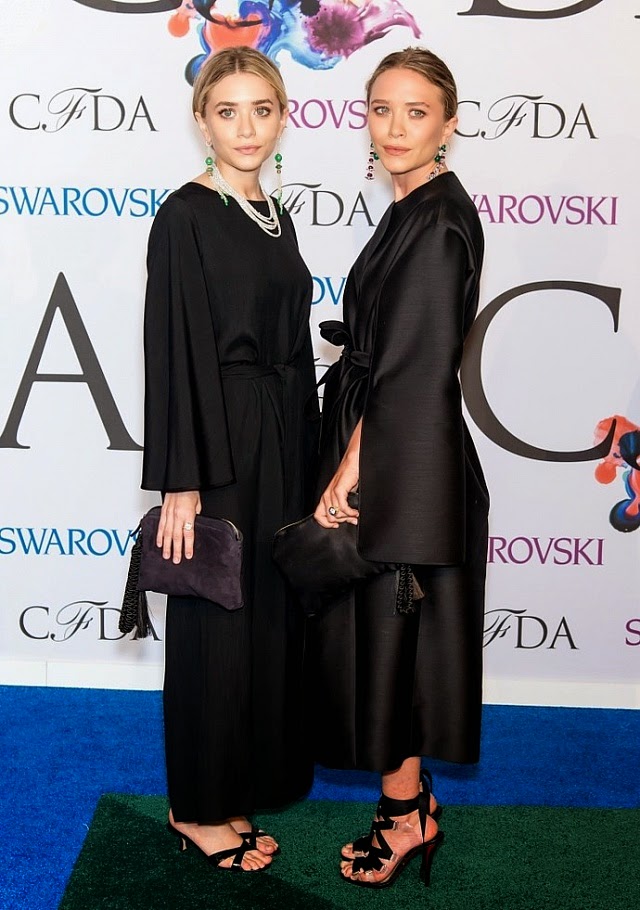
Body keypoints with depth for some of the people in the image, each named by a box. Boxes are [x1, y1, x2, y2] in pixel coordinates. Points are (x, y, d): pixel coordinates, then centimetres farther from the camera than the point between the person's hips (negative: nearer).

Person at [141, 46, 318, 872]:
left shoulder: (274, 217, 12)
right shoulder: (186, 216, -10)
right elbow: (172, 350, -15)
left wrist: (301, 454, 13)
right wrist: (180, 482, -18)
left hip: (280, 440, 8)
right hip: (219, 441, -8)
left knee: (269, 610, 14)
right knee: (215, 620, 2)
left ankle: (247, 780, 31)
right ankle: (200, 808, 19)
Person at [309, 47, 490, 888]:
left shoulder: (439, 221, -16)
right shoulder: (413, 212, 12)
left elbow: (413, 365, -20)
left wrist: (348, 472, -18)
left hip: (403, 466, -9)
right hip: (384, 460, 9)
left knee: (384, 635, 3)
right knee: (374, 632, 16)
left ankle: (405, 812, 22)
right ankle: (411, 799, 31)